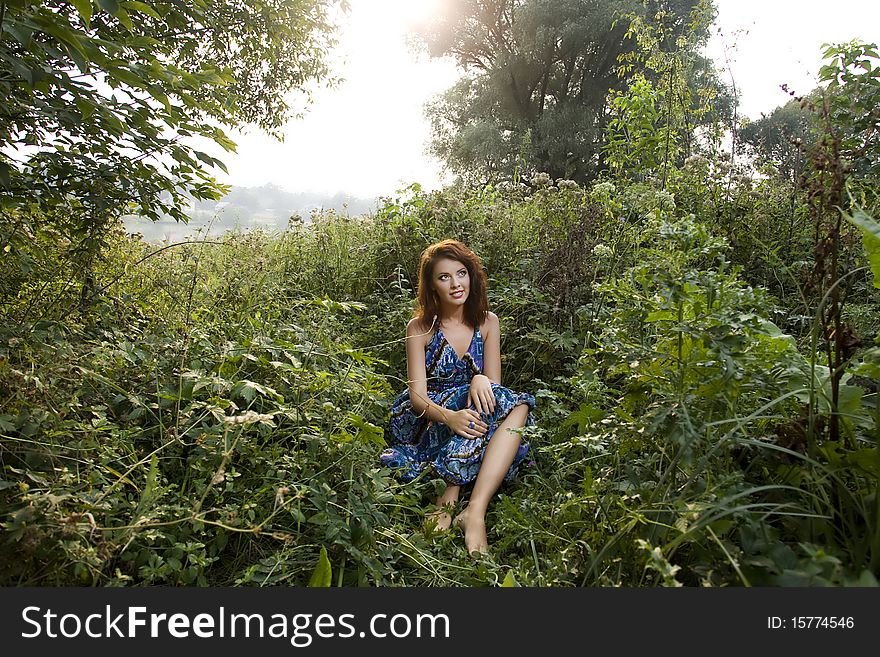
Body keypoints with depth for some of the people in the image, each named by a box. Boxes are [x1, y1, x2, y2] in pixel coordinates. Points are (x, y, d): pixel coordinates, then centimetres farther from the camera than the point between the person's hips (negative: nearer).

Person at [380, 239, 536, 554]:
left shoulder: (487, 322, 6)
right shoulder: (420, 327, -2)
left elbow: (493, 383, 3)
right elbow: (417, 395, -11)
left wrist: (481, 380, -24)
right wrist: (448, 416, -35)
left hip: (468, 417, 3)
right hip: (425, 421, -3)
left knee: (517, 406, -30)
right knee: (475, 410, -34)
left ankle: (475, 510, -39)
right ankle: (452, 497, -34)